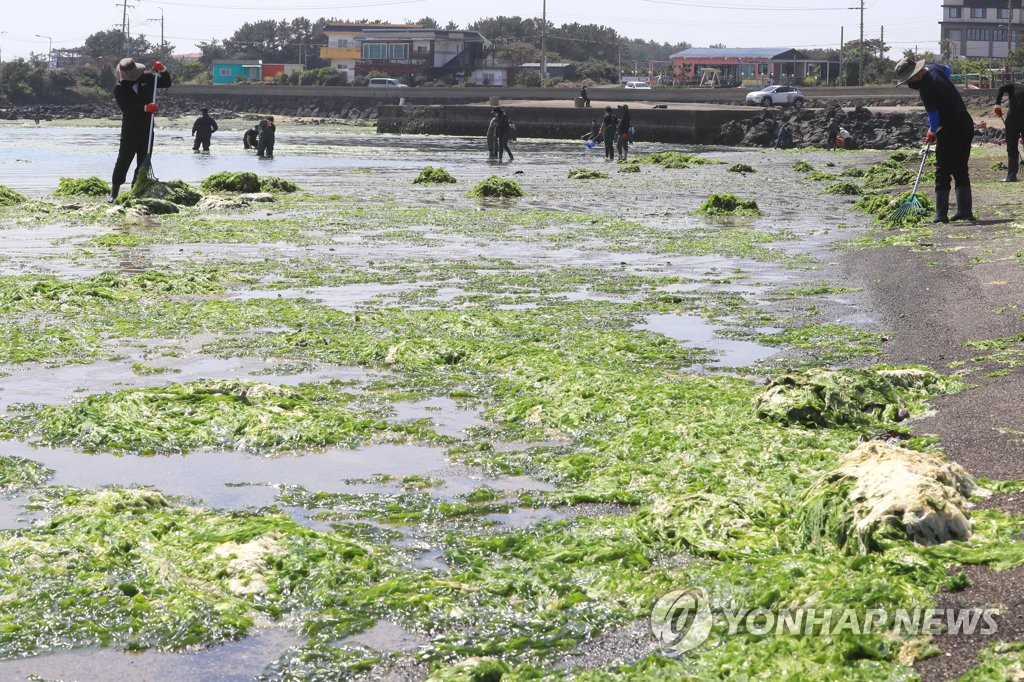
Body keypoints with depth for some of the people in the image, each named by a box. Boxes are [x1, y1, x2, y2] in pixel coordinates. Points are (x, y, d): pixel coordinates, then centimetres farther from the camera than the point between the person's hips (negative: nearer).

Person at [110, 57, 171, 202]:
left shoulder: (147, 78, 2)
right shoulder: (119, 89, -8)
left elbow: (167, 83, 9)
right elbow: (126, 108, -21)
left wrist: (162, 70, -10)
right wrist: (145, 108, -33)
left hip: (147, 129, 3)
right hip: (129, 129, -3)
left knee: (143, 162, 4)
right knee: (123, 160, -5)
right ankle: (114, 192, 2)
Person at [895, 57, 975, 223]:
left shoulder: (926, 88, -22)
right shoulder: (933, 68, 5)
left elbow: (934, 117, -16)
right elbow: (947, 69, 29)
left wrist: (932, 131, 5)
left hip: (950, 130, -9)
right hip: (967, 124, 9)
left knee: (943, 172, -3)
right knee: (961, 170, 15)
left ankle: (941, 215, -3)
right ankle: (965, 210, 17)